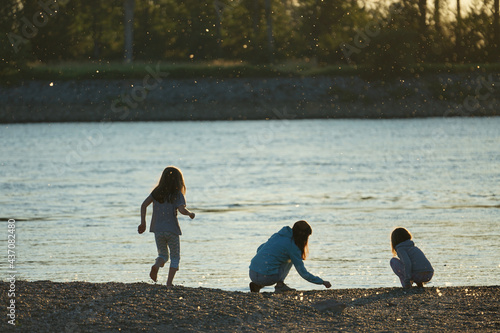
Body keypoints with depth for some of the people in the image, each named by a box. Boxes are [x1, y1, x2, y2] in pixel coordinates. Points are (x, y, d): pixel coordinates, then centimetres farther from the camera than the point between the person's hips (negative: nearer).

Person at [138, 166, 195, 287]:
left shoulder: (156, 192, 5)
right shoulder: (177, 195, -6)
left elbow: (144, 205, -1)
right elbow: (181, 210, -21)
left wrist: (143, 222, 5)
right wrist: (190, 213, 0)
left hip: (158, 230, 3)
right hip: (172, 229, -3)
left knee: (163, 255, 18)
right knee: (175, 257, 12)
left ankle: (156, 266, -16)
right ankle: (169, 283, -1)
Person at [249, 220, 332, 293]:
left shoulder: (277, 235, 14)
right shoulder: (293, 246, -5)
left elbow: (259, 249, 25)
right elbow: (303, 273, -1)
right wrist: (323, 282, 9)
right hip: (265, 277, -6)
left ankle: (257, 285, 15)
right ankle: (280, 285, 2)